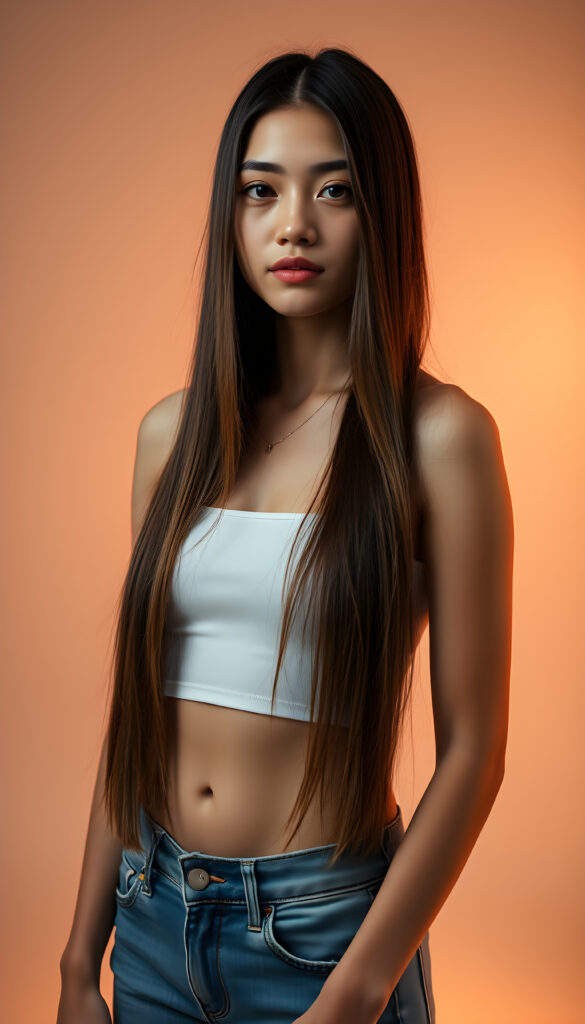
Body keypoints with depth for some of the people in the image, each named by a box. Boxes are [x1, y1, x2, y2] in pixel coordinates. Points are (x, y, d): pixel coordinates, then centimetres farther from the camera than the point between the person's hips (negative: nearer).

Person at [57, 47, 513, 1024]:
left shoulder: (438, 435, -13)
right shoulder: (173, 431, 1)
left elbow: (472, 751, -12)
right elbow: (136, 705, 5)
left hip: (320, 929, -4)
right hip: (154, 915, 5)